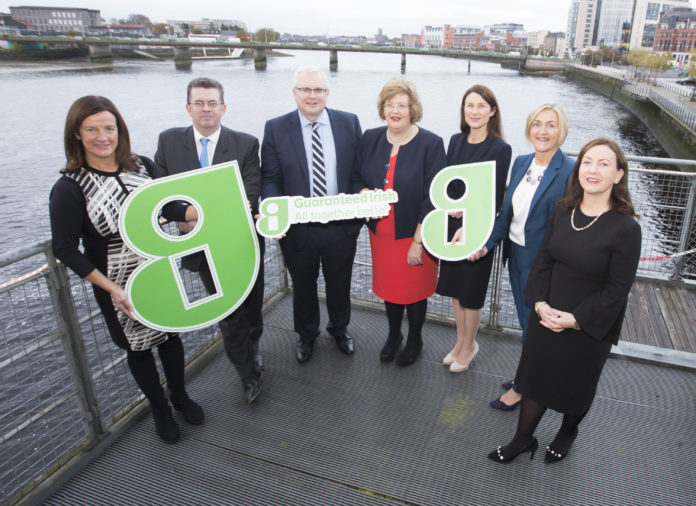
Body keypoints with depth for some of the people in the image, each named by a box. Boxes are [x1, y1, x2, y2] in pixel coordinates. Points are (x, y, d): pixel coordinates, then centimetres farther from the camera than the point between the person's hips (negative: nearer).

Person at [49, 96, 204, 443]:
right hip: (118, 284, -3)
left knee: (170, 334, 18)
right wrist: (112, 288, -19)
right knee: (138, 345, 15)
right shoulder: (69, 188, -17)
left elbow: (168, 208, 4)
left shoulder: (142, 166, -6)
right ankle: (159, 409, 40)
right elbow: (66, 250, -15)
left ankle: (180, 397, 44)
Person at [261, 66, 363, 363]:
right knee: (303, 287, 20)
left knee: (339, 284, 21)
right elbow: (270, 179, -4)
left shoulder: (349, 123, -1)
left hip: (341, 226, 1)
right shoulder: (275, 128, -4)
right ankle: (306, 334, 47)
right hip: (297, 228, 0)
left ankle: (339, 328, 49)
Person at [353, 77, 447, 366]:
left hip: (415, 234, -4)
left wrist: (418, 242, -16)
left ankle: (414, 340, 37)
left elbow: (433, 198, -14)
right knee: (388, 285, 18)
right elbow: (357, 179, 11)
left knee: (414, 289, 11)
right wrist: (365, 194, -14)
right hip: (381, 232, 4)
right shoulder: (370, 139, 2)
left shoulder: (431, 144, -13)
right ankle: (393, 335, 43)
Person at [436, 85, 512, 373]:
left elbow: (495, 198, -13)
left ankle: (469, 347, 31)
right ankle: (461, 340, 37)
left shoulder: (500, 149, -12)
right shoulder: (456, 141, 4)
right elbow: (445, 181, 8)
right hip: (451, 226, 5)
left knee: (471, 291, 9)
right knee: (454, 286, 16)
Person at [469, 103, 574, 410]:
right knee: (525, 321, 21)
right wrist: (487, 245, 1)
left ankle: (522, 388, 31)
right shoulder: (521, 163, 3)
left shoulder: (569, 173, -18)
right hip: (516, 255, 6)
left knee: (534, 325, 11)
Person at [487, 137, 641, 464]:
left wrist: (573, 319, -19)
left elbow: (616, 291, -16)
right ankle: (523, 440, 38)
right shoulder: (563, 211, -5)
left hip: (589, 326, -4)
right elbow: (544, 259, 1)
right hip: (547, 316, 4)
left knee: (576, 386, 19)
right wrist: (541, 303, -11)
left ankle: (567, 433, 50)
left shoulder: (625, 228, -19)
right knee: (536, 377, 16)